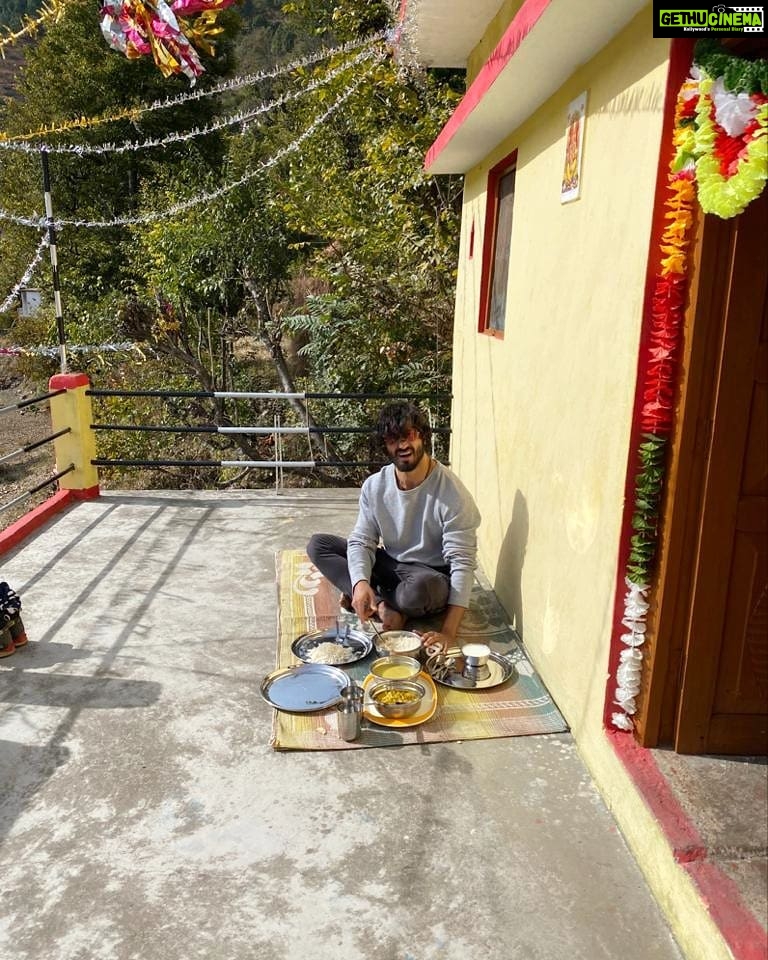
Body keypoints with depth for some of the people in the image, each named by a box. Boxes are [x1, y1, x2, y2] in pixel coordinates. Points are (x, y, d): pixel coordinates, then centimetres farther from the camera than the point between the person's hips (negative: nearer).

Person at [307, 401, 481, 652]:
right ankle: (384, 607, -18)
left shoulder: (452, 493, -22)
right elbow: (361, 542, -6)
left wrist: (448, 632, -32)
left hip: (432, 576, -5)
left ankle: (377, 602, -8)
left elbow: (463, 563, -24)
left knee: (421, 587, -41)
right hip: (389, 566, 5)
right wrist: (361, 583, -30)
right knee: (318, 545, -9)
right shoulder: (374, 486, -7)